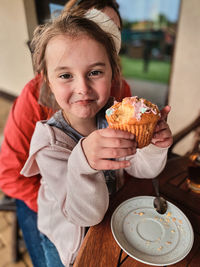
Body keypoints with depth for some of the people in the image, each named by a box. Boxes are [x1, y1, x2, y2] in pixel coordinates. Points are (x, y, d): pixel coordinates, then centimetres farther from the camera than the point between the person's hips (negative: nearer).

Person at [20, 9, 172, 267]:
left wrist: (154, 147, -34)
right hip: (68, 233, -3)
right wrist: (83, 164, -53)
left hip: (111, 211, 4)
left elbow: (140, 169, -12)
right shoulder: (49, 139, -32)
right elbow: (85, 215, -33)